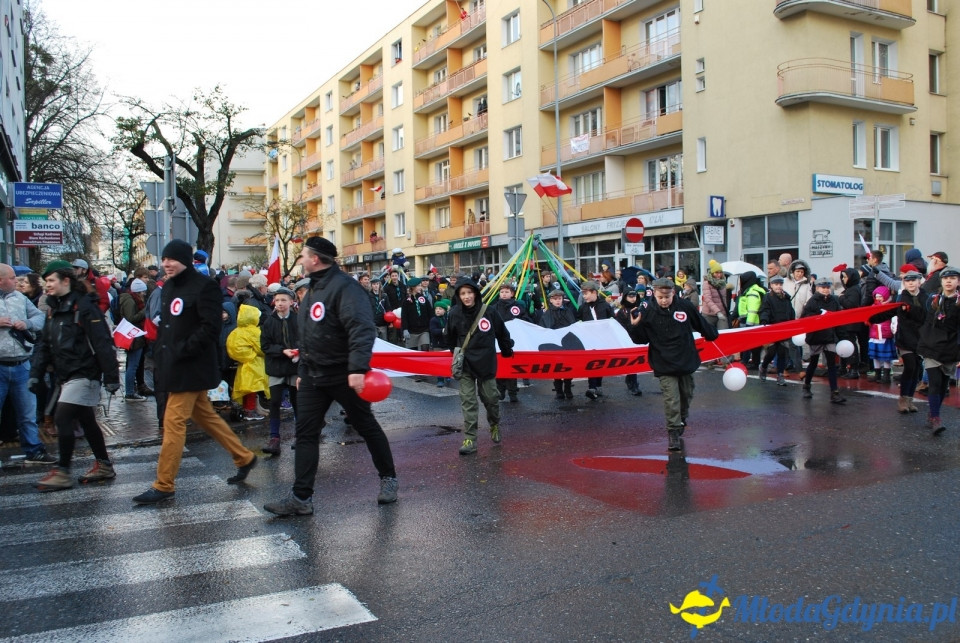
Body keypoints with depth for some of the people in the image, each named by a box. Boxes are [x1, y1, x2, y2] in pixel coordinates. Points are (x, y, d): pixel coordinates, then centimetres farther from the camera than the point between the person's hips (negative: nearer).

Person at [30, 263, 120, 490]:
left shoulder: (85, 306, -14)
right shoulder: (54, 309, 12)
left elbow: (103, 344, -18)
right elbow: (44, 345, 14)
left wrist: (111, 377, -20)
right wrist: (35, 373, 4)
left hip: (84, 374, -9)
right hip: (66, 375, 9)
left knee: (62, 418, -11)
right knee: (86, 420, 14)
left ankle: (62, 472, -2)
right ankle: (104, 466, 24)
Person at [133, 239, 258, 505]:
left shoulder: (204, 286, -13)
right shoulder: (168, 287, 14)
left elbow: (211, 327, -20)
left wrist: (183, 350, -22)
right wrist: (160, 357, 12)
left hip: (190, 368, -9)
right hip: (171, 366, 9)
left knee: (173, 423, -6)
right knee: (205, 416, 16)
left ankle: (164, 485, 4)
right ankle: (244, 457, 28)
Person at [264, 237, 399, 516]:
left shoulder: (344, 287, -18)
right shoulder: (313, 288, 12)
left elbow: (362, 329, -29)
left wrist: (358, 368, -39)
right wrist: (304, 370, 22)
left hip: (345, 375, -8)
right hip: (314, 375, 8)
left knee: (366, 426, 8)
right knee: (305, 434, 3)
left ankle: (389, 479, 27)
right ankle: (301, 497, 7)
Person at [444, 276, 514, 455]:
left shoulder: (489, 312, -9)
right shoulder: (454, 314, -6)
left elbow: (502, 333, 5)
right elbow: (450, 338, 9)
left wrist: (507, 351, 14)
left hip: (486, 363, 0)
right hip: (465, 365, 0)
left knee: (490, 398, 8)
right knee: (468, 402, -3)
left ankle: (495, 425, 37)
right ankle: (470, 439, 1)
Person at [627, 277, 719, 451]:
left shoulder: (685, 307, -7)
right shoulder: (646, 311, -12)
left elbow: (701, 324, 11)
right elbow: (641, 339, -8)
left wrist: (713, 335, 25)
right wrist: (635, 326, -26)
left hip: (686, 361, 3)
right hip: (664, 365, -3)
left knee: (686, 394, 18)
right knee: (671, 399, -9)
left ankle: (682, 419, 43)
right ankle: (673, 431, 2)